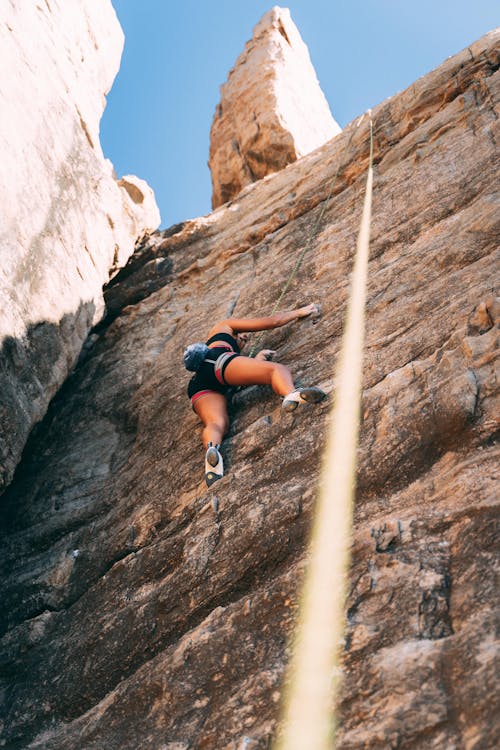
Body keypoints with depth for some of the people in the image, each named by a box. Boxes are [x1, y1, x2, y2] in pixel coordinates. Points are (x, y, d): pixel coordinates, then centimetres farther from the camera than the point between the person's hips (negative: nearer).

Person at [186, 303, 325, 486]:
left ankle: (211, 447, -53)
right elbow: (272, 322, 30)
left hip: (197, 386, 7)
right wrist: (299, 312, 41)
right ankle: (290, 394, -48)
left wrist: (254, 361, 30)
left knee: (216, 422, -18)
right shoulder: (225, 326, 33)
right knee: (277, 369, -13)